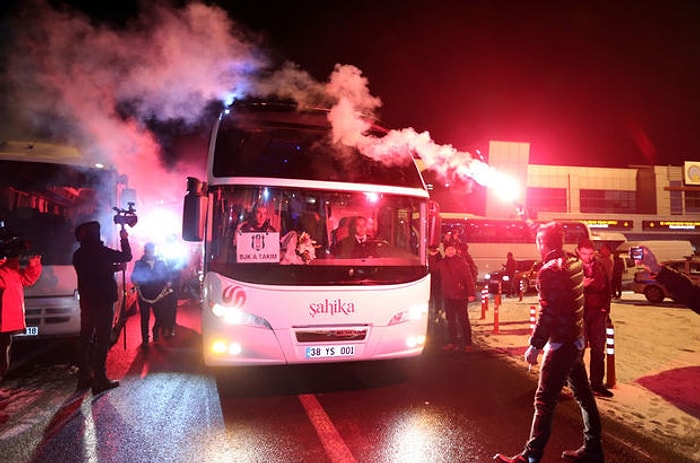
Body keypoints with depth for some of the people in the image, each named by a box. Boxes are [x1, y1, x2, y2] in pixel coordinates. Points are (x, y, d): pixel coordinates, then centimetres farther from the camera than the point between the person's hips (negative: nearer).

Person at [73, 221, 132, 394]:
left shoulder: (78, 255, 5)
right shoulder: (102, 252, -14)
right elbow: (126, 256, -3)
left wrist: (111, 267, 17)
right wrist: (124, 239, 9)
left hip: (86, 301, 7)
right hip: (103, 302, -7)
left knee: (86, 338, 14)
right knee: (102, 340, -3)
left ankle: (84, 376, 21)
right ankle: (100, 379, -2)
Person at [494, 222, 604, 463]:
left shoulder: (549, 271, -20)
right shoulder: (574, 263, 5)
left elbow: (547, 313, -23)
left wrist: (535, 345, -17)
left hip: (560, 344, -9)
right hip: (577, 339, 9)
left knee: (544, 401, -4)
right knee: (583, 395, 18)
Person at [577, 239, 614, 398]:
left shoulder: (599, 265, 8)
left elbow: (607, 287, 14)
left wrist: (605, 307, 7)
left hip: (598, 313, 4)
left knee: (598, 350, 7)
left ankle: (597, 384, 17)